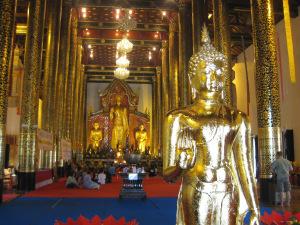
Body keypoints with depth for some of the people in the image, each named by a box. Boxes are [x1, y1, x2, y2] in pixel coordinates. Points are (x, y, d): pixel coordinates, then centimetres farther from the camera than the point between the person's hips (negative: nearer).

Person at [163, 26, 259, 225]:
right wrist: (182, 164, -26)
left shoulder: (237, 119, 6)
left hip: (229, 198, 3)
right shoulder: (178, 118, -4)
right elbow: (168, 174, -4)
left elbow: (245, 168, 9)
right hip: (196, 198, -2)